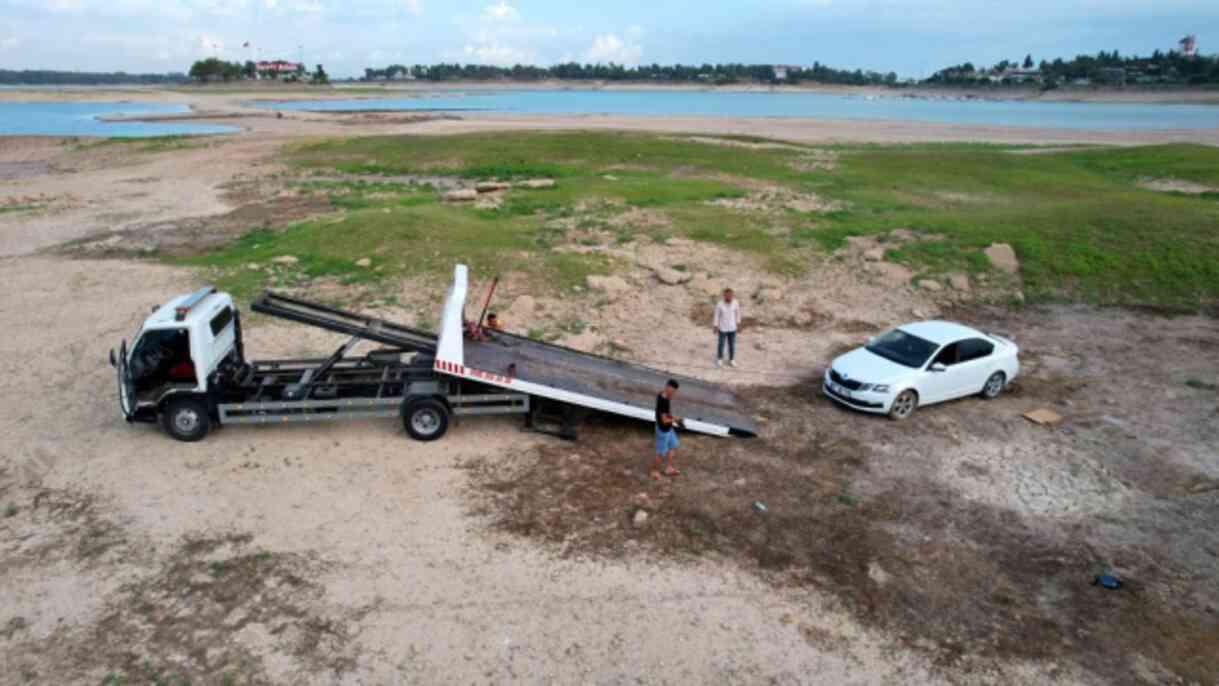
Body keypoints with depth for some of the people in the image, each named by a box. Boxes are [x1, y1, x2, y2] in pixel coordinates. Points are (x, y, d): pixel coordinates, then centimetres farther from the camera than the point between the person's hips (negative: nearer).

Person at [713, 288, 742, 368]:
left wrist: (738, 322, 12)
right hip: (722, 328, -2)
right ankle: (719, 359, 35)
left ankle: (731, 360, 32)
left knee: (732, 344, 14)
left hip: (732, 328, 2)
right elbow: (716, 315, -10)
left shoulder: (735, 303, -15)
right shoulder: (719, 304, -22)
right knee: (721, 344, 13)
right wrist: (715, 327, -3)